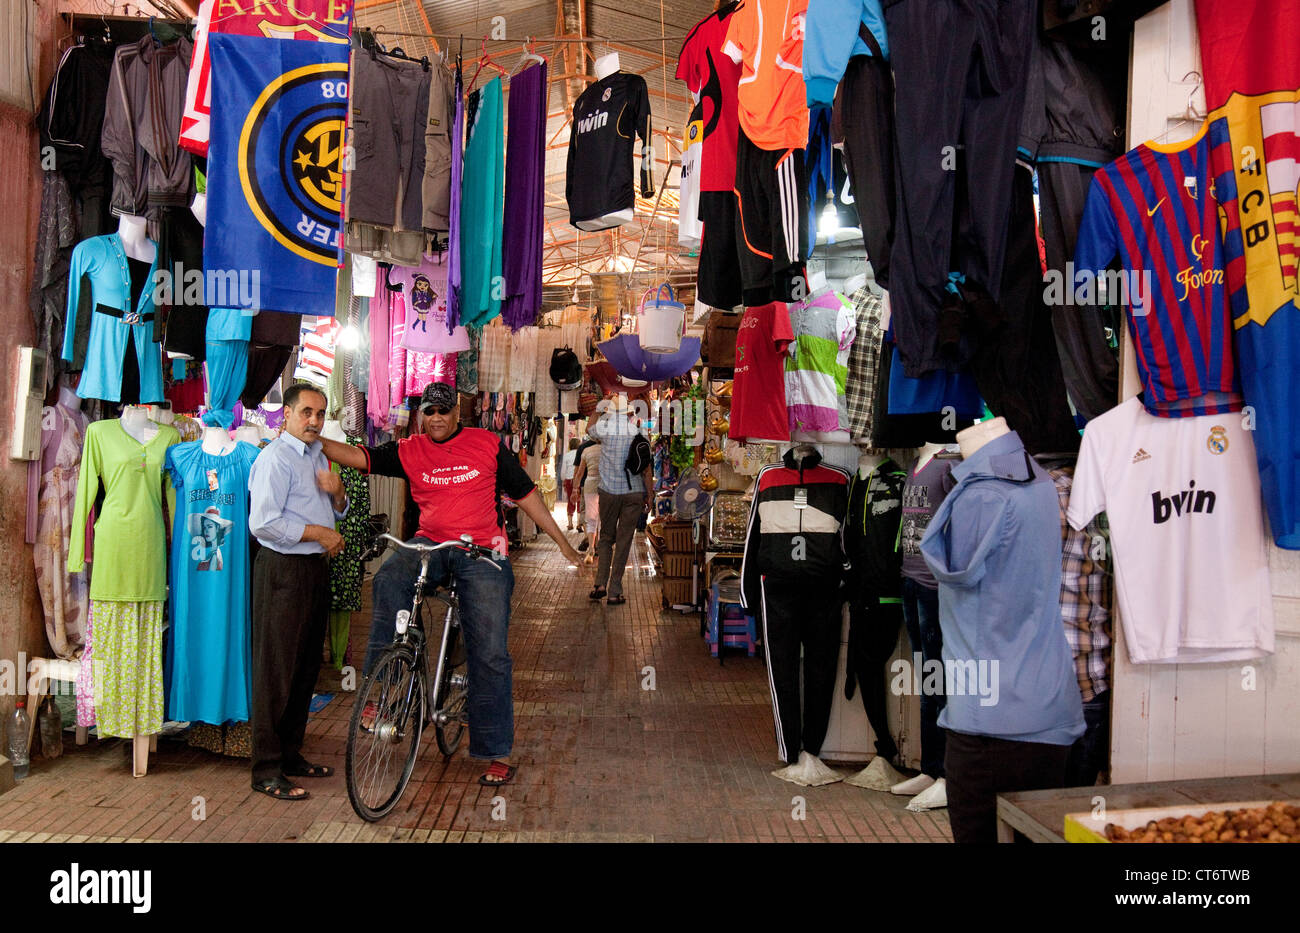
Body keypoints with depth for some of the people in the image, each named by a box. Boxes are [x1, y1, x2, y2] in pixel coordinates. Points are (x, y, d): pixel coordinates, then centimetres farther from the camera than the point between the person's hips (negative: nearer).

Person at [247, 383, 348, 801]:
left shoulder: (317, 456, 17)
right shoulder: (275, 458, -12)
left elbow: (337, 513, 26)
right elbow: (264, 522, -21)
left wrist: (337, 493, 4)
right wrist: (320, 533, -15)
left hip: (315, 567, 9)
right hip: (283, 570, -9)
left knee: (307, 667, 14)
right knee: (277, 669, -5)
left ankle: (291, 754, 26)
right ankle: (267, 770, 2)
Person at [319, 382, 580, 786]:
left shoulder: (488, 444, 2)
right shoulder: (410, 450, 7)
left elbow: (525, 494, 5)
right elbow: (360, 458, 0)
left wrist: (563, 543, 5)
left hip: (482, 554, -2)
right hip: (430, 545, 2)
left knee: (489, 653, -5)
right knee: (389, 580, -32)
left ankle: (498, 753, 5)